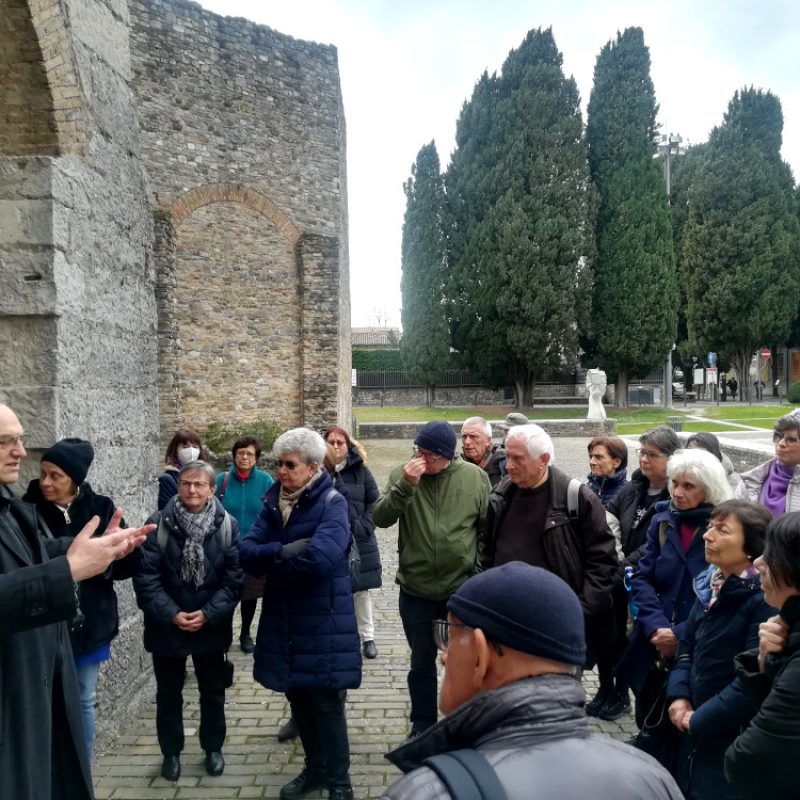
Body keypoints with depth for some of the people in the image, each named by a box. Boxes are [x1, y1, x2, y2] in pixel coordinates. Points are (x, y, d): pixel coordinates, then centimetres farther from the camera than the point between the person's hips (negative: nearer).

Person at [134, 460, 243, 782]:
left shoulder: (228, 526, -8)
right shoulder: (158, 524, -10)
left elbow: (234, 577, -9)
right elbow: (145, 577, -12)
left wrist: (208, 614, -16)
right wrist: (171, 614, -18)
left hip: (212, 627, 1)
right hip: (166, 627, 0)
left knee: (213, 692, 16)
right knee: (168, 694, 15)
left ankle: (213, 748, 36)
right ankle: (171, 752, 35)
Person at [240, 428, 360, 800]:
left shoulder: (332, 503, -14)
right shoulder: (273, 502, 5)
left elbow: (320, 557, -30)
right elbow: (246, 552, -4)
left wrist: (273, 566, -15)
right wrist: (285, 552, -22)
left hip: (323, 621, -6)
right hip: (284, 620, 6)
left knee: (326, 703, 3)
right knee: (298, 698, 18)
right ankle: (315, 767, 37)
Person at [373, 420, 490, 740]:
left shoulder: (475, 477, -7)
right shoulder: (401, 474, -6)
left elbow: (489, 529, 1)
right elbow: (380, 518, -15)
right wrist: (405, 485, -28)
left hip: (463, 589, 0)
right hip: (415, 591, 1)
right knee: (422, 663, 16)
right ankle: (422, 725, 36)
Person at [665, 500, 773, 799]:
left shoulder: (766, 599, -22)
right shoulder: (711, 584, 3)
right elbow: (687, 645, 11)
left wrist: (698, 721, -16)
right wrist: (679, 696, -4)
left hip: (734, 736, -7)